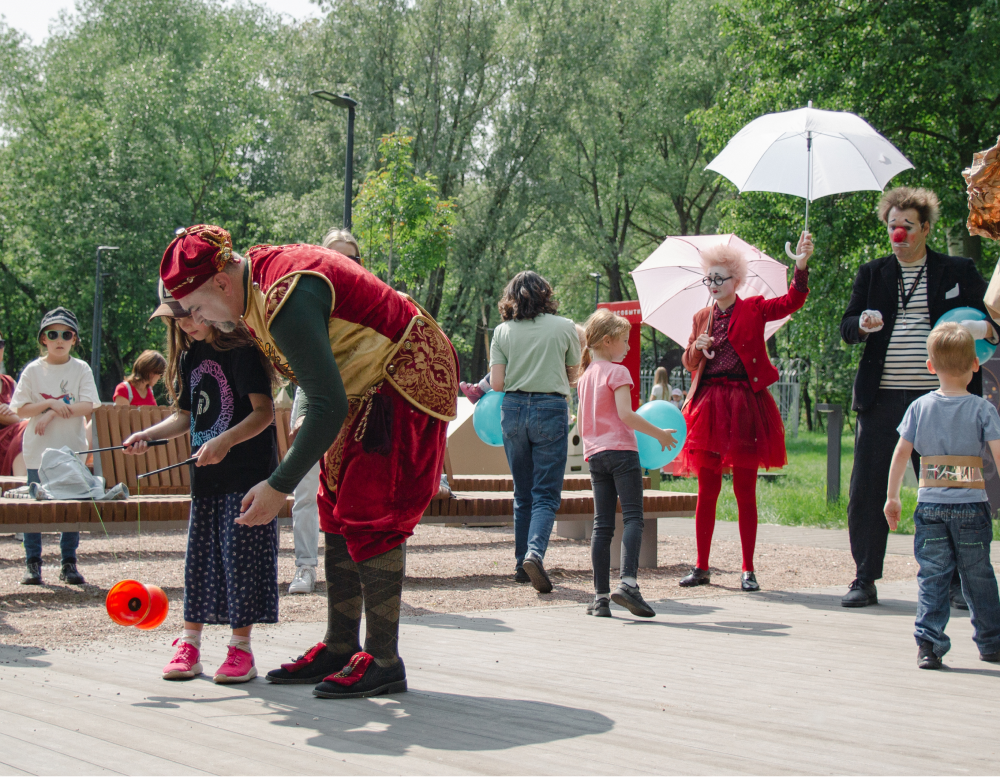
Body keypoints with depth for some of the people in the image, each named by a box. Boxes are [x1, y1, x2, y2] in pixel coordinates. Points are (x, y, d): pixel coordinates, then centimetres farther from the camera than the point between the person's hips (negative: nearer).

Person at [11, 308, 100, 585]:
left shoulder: (81, 369, 2)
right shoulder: (33, 370, 2)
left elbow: (88, 406, -9)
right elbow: (20, 409, -2)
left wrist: (54, 413, -17)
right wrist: (50, 404, -16)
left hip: (72, 449, 0)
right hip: (38, 450, 0)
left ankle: (69, 564, 11)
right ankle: (33, 564, 10)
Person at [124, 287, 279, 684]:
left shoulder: (242, 350, -12)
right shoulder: (188, 357, 11)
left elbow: (264, 412, -19)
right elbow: (186, 416, 16)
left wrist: (226, 441, -32)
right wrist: (147, 435, 1)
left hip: (247, 473, -7)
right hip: (206, 476, 7)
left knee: (241, 556, -3)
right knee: (199, 558, 10)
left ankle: (241, 648, 4)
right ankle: (189, 644, 17)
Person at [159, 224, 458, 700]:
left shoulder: (287, 303, -30)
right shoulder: (258, 267, 1)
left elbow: (329, 406, -32)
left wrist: (279, 486, -30)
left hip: (406, 385, -10)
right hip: (368, 391, 10)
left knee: (369, 517, -13)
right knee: (338, 513, 9)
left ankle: (383, 661, -8)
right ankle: (339, 649, 15)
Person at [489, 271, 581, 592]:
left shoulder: (502, 331, 3)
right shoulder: (564, 327, 0)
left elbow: (496, 383, -1)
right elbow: (573, 374, 10)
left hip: (513, 409, 3)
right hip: (551, 409, -2)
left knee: (522, 493, 14)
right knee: (546, 493, -2)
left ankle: (522, 564, 17)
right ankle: (535, 551, -24)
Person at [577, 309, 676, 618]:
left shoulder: (585, 377, 18)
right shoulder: (617, 372, -6)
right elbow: (626, 415, -16)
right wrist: (659, 434, -8)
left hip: (595, 454, 7)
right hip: (621, 451, -7)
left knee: (602, 524, 5)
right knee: (633, 517, -10)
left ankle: (601, 595, 2)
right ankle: (628, 582, -27)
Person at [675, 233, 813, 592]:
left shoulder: (754, 309, 4)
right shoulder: (702, 317, 14)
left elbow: (792, 301, -11)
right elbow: (688, 363, 17)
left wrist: (801, 265, -24)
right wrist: (697, 348, -5)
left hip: (744, 404, -3)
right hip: (709, 406, 3)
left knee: (745, 491, 0)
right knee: (706, 490, 5)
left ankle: (748, 570, 5)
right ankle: (701, 567, 10)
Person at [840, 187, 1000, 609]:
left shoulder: (958, 272, 8)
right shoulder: (871, 273, 12)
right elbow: (846, 328, 9)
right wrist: (863, 324, -14)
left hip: (938, 399, -1)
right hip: (882, 399, 2)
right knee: (866, 490, -1)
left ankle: (956, 581, 14)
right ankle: (865, 580, 8)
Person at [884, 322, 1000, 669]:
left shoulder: (919, 407, 1)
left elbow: (900, 454, 1)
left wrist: (892, 497, 8)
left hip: (930, 504, 1)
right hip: (971, 504, -1)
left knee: (932, 576, 4)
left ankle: (928, 643, -6)